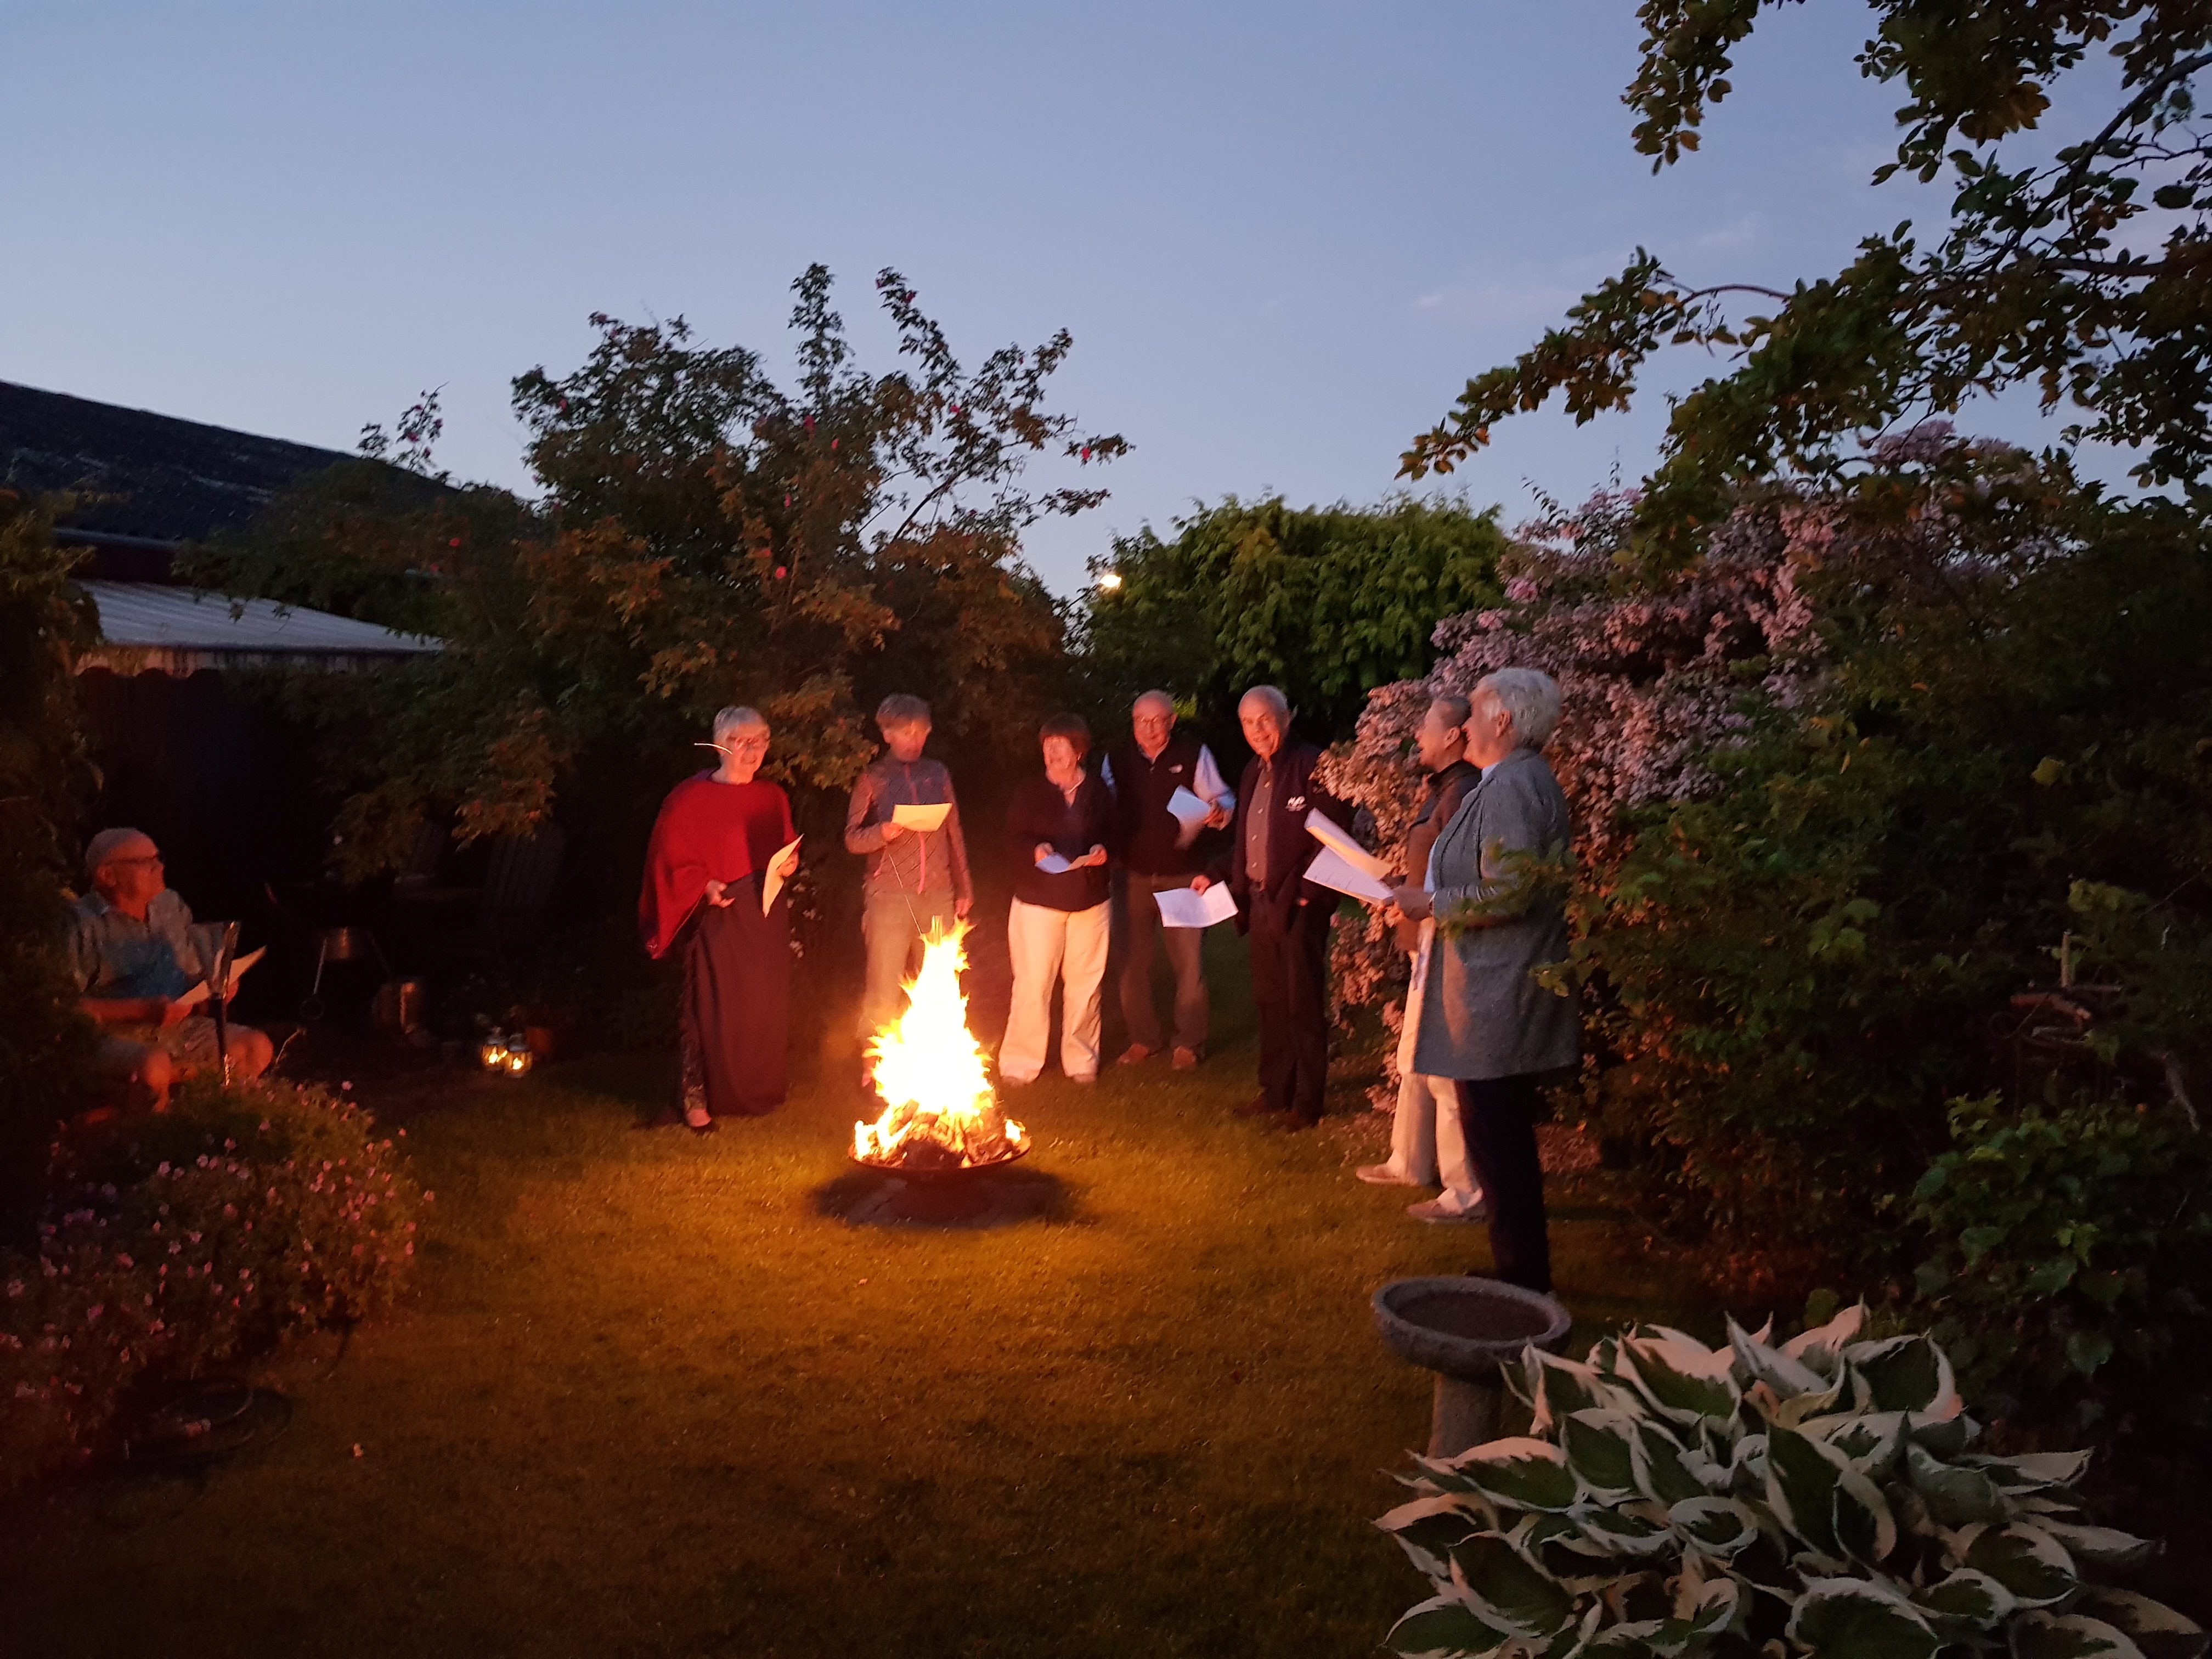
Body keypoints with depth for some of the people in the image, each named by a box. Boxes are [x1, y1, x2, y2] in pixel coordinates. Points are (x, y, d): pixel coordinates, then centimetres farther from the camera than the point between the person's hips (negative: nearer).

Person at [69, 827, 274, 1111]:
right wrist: (145, 1010, -22)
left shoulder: (172, 906, 11)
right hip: (113, 1038, -6)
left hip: (179, 1028, 7)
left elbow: (204, 969, 20)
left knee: (258, 1047, -9)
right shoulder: (81, 925, -11)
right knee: (154, 1066, -37)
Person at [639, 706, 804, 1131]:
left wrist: (789, 864, -1)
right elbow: (672, 860, -7)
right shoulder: (692, 797, -7)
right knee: (713, 1010, -3)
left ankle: (759, 1092, 23)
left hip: (766, 918, 6)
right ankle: (697, 1099, 8)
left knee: (764, 1009, 9)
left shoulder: (773, 798, 11)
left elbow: (787, 849, 21)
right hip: (718, 917, -5)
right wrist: (705, 886, -20)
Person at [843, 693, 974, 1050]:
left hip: (938, 897, 3)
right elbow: (852, 839, -1)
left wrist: (964, 887, 13)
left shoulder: (938, 774, 11)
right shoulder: (873, 778, 3)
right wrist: (882, 833, -21)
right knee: (882, 992, -4)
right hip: (890, 897, -3)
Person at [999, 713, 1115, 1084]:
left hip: (1090, 901, 2)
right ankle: (1020, 1063, 8)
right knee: (1032, 985, -3)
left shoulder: (1098, 791, 7)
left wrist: (1103, 851, -12)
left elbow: (1114, 835, 10)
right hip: (1038, 900, -2)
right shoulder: (1028, 791, 2)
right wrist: (1035, 850, -23)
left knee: (1085, 985, 8)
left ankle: (1081, 1060, 21)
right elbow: (1013, 838, -2)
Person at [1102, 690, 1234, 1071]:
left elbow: (1223, 799, 0)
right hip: (1135, 876, 3)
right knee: (1134, 963, 9)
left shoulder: (1194, 755, -2)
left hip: (1183, 875, -3)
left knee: (1188, 961, -1)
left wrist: (1219, 811, -22)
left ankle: (1189, 1043, 14)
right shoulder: (1117, 760, 4)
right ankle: (1142, 1039, 24)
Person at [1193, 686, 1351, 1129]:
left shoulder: (1313, 767, -11)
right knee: (1269, 1002, 14)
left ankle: (1306, 1102, 10)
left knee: (1304, 1005, 1)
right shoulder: (1253, 774, 15)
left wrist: (1309, 891, -18)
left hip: (1298, 905, -8)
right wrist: (1215, 875, 13)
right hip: (1258, 901, 8)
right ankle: (1275, 1092, 25)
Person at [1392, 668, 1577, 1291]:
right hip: (1501, 991, 11)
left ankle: (1523, 1280, 8)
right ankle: (1523, 1271, 29)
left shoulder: (1511, 786, -18)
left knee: (1498, 1142, -2)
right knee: (1504, 1140, 18)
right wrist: (1436, 896, 16)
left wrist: (1431, 903, -13)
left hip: (1499, 999, -11)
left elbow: (1508, 894, -24)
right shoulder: (1522, 780, 15)